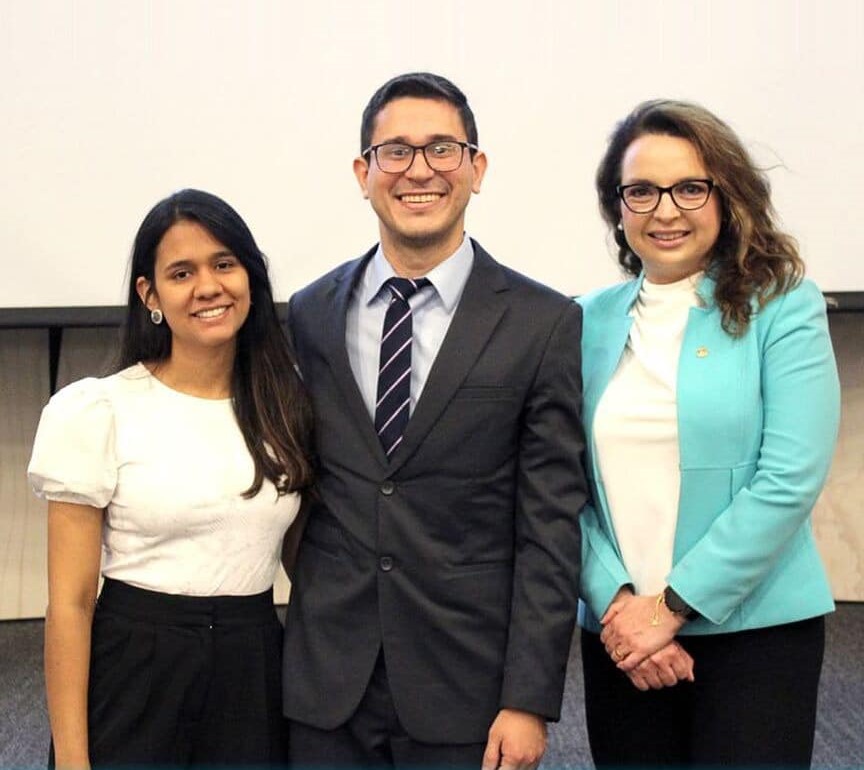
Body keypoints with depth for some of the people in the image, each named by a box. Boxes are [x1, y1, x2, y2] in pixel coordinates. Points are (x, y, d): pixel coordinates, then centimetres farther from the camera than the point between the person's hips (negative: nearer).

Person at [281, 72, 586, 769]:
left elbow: (550, 528, -6)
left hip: (465, 688, -2)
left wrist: (529, 700, -9)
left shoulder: (543, 324, -4)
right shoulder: (311, 314, 6)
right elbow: (299, 488, 11)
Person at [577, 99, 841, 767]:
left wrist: (672, 606, -13)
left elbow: (790, 479, -12)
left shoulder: (783, 309, -4)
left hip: (755, 631, -3)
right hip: (619, 637, 3)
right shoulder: (589, 322, 6)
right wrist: (616, 601, -11)